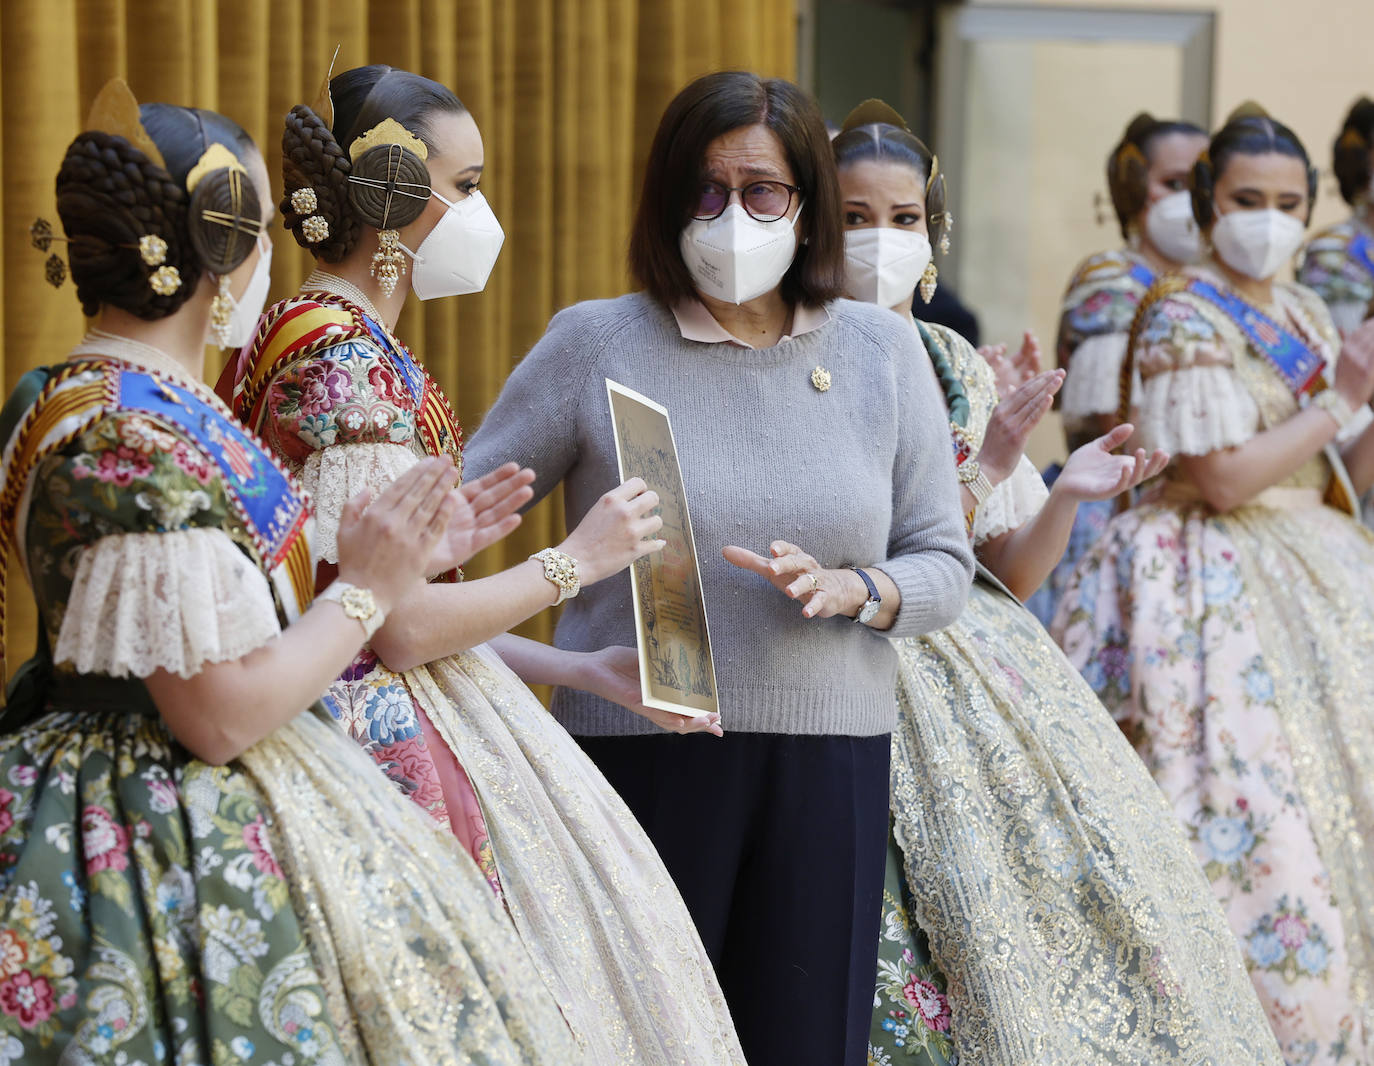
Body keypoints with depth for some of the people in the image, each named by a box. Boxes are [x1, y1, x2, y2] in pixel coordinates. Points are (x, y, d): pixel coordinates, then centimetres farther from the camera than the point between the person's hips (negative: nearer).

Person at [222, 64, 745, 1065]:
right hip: (393, 742, -10)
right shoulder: (346, 359, -15)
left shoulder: (327, 339, 15)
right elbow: (402, 626, -20)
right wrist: (574, 560, -7)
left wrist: (586, 666, 15)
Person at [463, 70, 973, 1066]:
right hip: (638, 751, -2)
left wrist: (848, 590, -11)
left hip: (829, 763, 2)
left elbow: (946, 566, 8)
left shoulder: (883, 351, 6)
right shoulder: (594, 343, 0)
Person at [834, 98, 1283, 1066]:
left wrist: (1066, 497, -7)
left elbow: (1009, 575, 11)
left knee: (1103, 880, -3)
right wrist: (985, 467, -18)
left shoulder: (960, 366, 12)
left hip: (990, 663, 6)